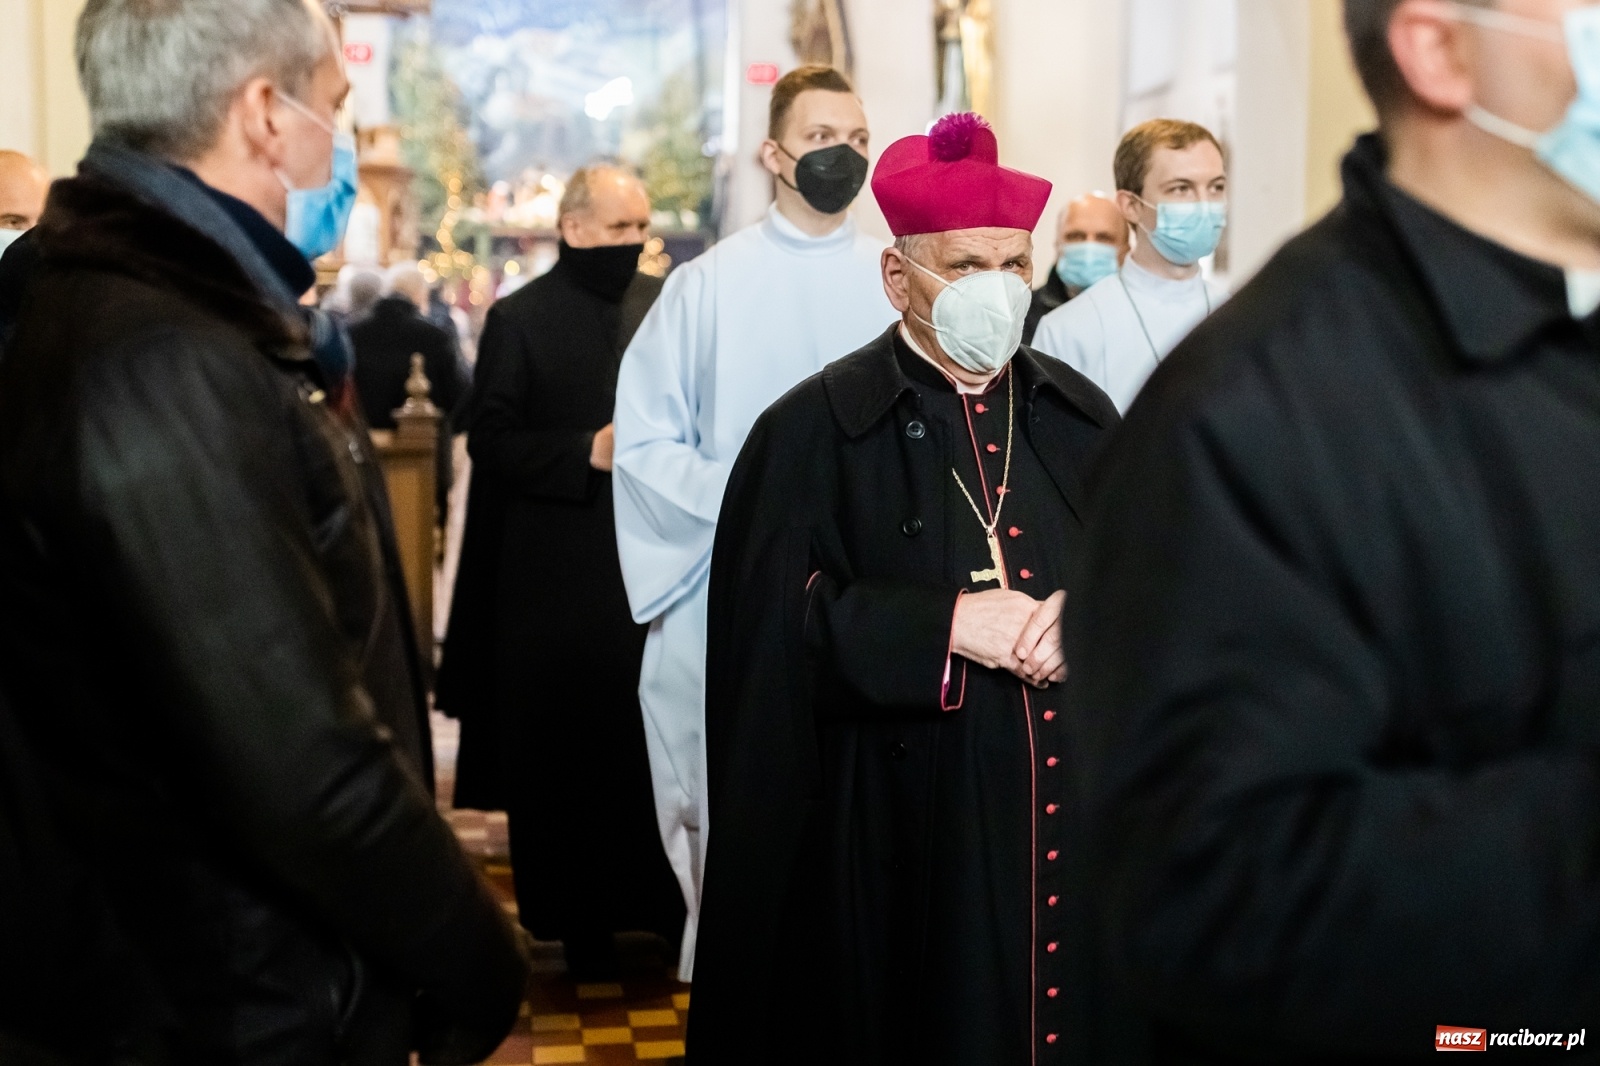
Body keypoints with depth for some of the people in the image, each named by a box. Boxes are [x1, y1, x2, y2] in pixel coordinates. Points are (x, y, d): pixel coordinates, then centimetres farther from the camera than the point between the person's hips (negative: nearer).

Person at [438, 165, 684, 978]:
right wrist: (589, 452, -16)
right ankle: (577, 923, 16)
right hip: (557, 570, -2)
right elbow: (490, 441, -5)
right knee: (564, 752, 5)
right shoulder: (519, 319, -1)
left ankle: (667, 903, 15)